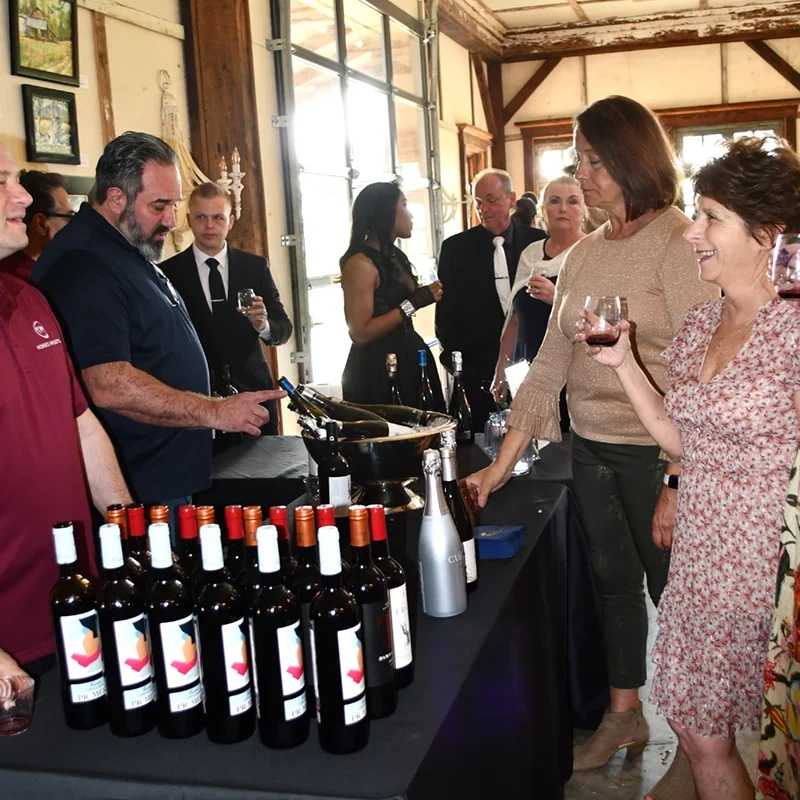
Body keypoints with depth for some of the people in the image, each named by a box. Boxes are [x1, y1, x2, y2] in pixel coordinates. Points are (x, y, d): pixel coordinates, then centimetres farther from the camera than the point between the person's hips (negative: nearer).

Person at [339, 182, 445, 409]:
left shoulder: (393, 256, 12)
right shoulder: (361, 263, -15)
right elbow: (360, 333, -21)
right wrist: (412, 304, -20)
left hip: (407, 361, 9)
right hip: (378, 371, -9)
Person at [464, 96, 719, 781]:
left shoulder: (679, 243, -12)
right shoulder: (582, 256, 8)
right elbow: (550, 362, 8)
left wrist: (679, 483, -22)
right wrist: (501, 465, 5)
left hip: (656, 451, -6)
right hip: (591, 447, 6)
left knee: (672, 590, 8)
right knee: (615, 582, 17)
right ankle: (625, 717, 36)